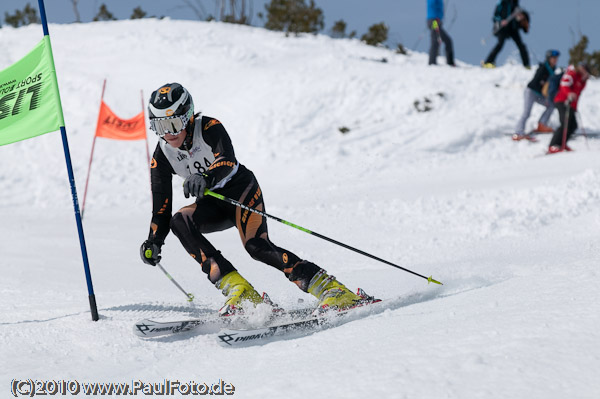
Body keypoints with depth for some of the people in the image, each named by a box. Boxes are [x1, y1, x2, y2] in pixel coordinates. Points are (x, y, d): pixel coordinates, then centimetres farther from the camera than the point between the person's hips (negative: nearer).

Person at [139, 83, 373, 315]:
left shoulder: (208, 128, -21)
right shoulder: (162, 158, -8)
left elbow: (228, 160, -39)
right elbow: (161, 206, -3)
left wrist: (207, 177, -59)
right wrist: (153, 242, -18)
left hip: (241, 189, -5)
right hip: (213, 203, 5)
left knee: (257, 246, -28)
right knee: (179, 222, -25)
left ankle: (332, 290, -31)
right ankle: (238, 290, -31)